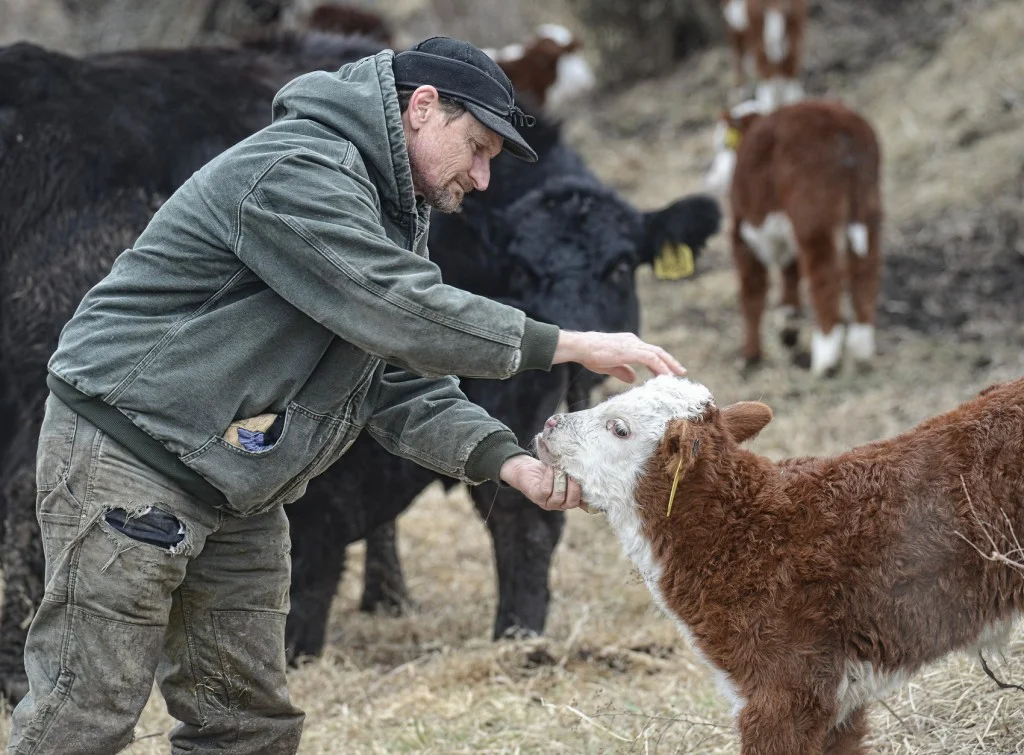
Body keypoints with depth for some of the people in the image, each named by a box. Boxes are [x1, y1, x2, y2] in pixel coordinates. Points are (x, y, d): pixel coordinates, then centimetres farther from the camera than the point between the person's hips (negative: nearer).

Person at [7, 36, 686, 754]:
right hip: (128, 455, -10)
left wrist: (507, 460, -8)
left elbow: (404, 382, 9)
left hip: (236, 492, 10)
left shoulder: (391, 214, 14)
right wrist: (572, 346, -20)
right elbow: (404, 316, -27)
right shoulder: (296, 175, -19)